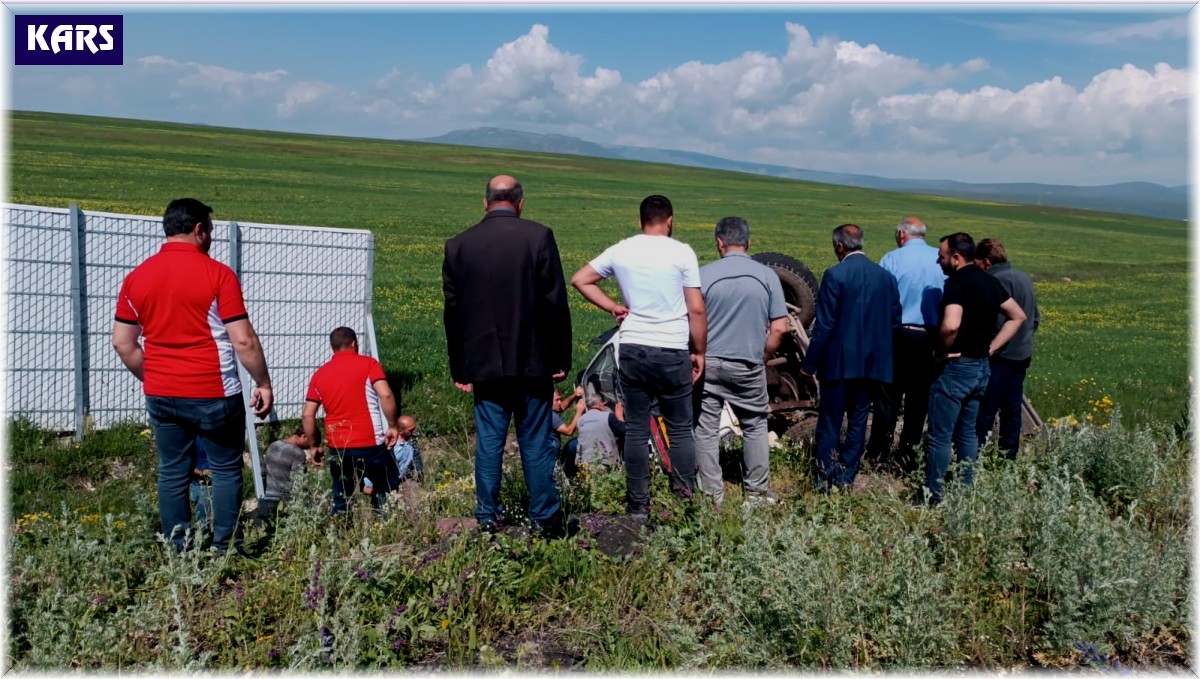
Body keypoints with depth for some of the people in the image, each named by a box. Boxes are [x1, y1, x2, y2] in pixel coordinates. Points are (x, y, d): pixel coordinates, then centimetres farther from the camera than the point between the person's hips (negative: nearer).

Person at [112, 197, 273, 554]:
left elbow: (122, 342, 8)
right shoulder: (217, 274, -10)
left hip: (161, 395, 5)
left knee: (172, 473, 12)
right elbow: (243, 340, -13)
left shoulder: (136, 277, 5)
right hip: (214, 394, -5)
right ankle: (226, 550, 11)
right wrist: (263, 384, -2)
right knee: (226, 469, 8)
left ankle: (178, 552, 18)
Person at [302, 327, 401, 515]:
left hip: (337, 446, 4)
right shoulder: (368, 363, 0)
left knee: (341, 499, 14)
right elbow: (385, 395, -15)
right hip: (370, 443, -4)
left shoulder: (319, 374, 11)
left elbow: (308, 415, 7)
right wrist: (392, 426, -6)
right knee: (388, 492, 11)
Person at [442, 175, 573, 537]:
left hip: (485, 364, 2)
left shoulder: (458, 245, 4)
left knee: (488, 443, 9)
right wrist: (561, 358, -1)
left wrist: (459, 368, 13)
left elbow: (452, 312, 7)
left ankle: (488, 520, 15)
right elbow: (556, 303, -7)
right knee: (536, 444, 7)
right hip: (532, 361, -2)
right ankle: (545, 519, 15)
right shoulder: (539, 236, -5)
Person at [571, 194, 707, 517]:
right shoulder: (682, 253, -6)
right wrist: (699, 352, 5)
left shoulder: (621, 251, 4)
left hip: (632, 351, 3)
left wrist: (613, 307, 10)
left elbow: (580, 279, 13)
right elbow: (697, 310, -6)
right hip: (673, 353, -2)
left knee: (636, 430, 9)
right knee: (680, 430, 10)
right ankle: (685, 499, 14)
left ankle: (638, 504, 15)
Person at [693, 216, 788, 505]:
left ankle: (712, 495, 13)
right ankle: (757, 491, 24)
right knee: (755, 427, 17)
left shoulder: (704, 274, -5)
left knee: (706, 430, 8)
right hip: (749, 367, 1)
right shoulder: (767, 276, -1)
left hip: (708, 363, -1)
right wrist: (763, 357, 10)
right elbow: (779, 327, -3)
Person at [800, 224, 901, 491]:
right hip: (872, 362, 4)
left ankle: (825, 480, 9)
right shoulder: (886, 276, 2)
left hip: (839, 361, -4)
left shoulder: (834, 275, -13)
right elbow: (895, 319, 6)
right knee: (858, 420, 13)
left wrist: (809, 363, -7)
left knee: (830, 423, 5)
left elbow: (824, 324, -14)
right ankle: (846, 477, 20)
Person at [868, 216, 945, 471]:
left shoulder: (891, 259, -4)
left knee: (888, 395, 6)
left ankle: (879, 453, 10)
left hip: (898, 335, -2)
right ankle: (907, 454, 15)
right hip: (931, 337, 2)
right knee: (919, 396, 10)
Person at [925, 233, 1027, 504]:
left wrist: (946, 349, -13)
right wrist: (991, 347, 10)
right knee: (968, 433, 18)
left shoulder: (956, 283, -18)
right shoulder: (990, 282, 9)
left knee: (940, 435, 0)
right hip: (982, 366, 9)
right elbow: (1017, 316, 17)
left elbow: (950, 326, -32)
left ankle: (933, 495, 6)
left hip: (956, 367, -9)